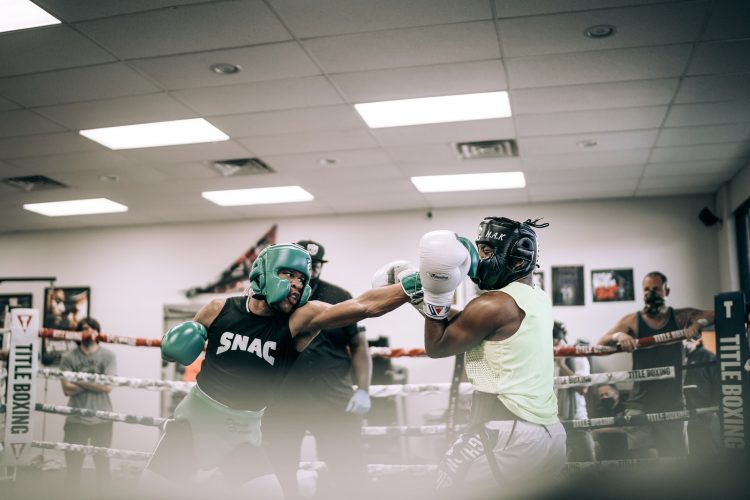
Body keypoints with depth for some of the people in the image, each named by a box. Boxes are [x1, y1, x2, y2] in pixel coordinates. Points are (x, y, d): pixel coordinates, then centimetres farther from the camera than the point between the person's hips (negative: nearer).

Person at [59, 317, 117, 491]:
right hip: (75, 419, 0)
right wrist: (95, 383, -11)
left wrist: (79, 380, -10)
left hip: (102, 419, 0)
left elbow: (108, 386, -11)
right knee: (73, 465, 8)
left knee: (102, 464, 9)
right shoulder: (68, 358, -1)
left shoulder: (108, 356, -1)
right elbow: (67, 389, -9)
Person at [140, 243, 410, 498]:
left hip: (243, 430, 0)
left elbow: (363, 304, -31)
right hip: (197, 414, 1)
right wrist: (177, 346, -14)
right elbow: (185, 343, 9)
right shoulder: (218, 309, -11)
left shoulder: (301, 319, -17)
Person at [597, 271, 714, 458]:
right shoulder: (632, 321, 4)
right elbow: (602, 343, -3)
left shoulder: (680, 317, 7)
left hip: (673, 403, 2)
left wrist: (698, 323, -22)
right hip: (640, 404, -1)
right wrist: (619, 336, -24)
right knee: (642, 459, -10)